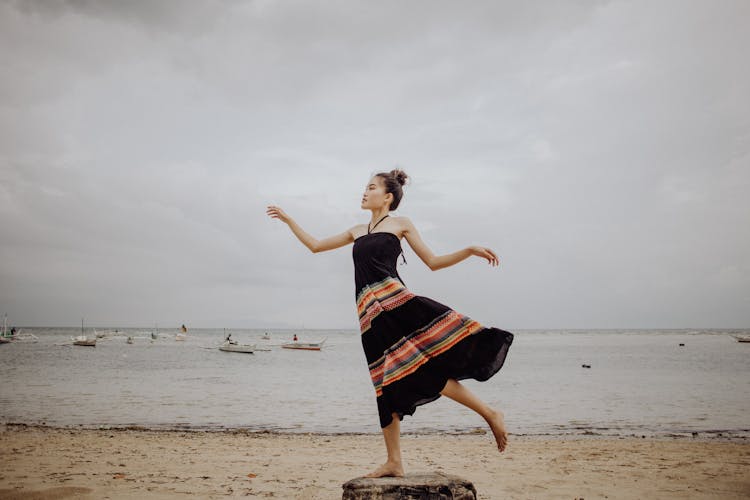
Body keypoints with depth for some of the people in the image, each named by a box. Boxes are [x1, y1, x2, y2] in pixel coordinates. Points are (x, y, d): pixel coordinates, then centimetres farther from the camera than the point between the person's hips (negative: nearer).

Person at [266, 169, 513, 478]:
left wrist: (470, 251, -1)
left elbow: (433, 262, 11)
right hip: (370, 314, 5)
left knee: (429, 365, -24)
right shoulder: (357, 232, 26)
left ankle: (490, 414, -13)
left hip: (396, 301, -5)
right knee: (387, 385, 2)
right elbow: (315, 246, 33)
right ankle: (394, 462, 5)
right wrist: (288, 220, 34)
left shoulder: (401, 224, 13)